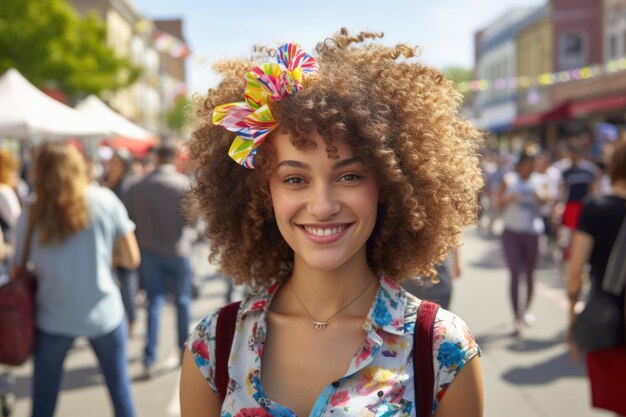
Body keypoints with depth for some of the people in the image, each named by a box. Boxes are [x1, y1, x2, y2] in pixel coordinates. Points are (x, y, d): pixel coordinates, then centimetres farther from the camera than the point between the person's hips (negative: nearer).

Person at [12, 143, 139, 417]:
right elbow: (131, 258, -4)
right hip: (103, 314, 0)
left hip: (53, 319, 1)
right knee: (120, 389, 14)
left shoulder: (29, 218, -4)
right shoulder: (104, 201, -6)